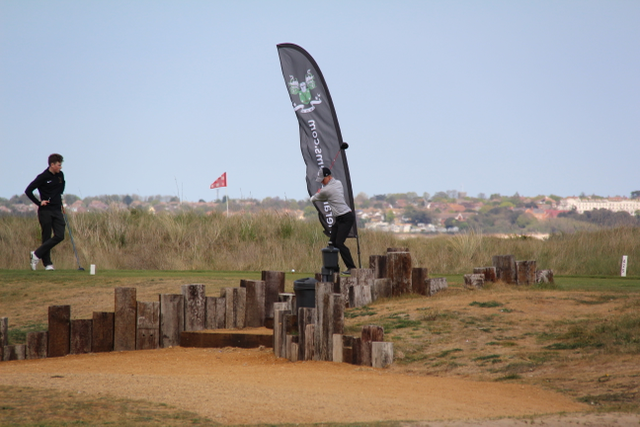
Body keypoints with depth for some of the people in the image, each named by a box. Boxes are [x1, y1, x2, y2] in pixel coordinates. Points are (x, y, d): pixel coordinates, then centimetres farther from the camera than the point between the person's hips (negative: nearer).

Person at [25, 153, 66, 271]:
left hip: (57, 210, 6)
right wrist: (39, 203, -11)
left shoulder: (60, 175, 9)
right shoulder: (43, 177, -10)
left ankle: (37, 254, 1)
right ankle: (47, 263, 5)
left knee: (60, 236, -6)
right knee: (46, 237, -3)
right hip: (45, 211, -6)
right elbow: (28, 191, -9)